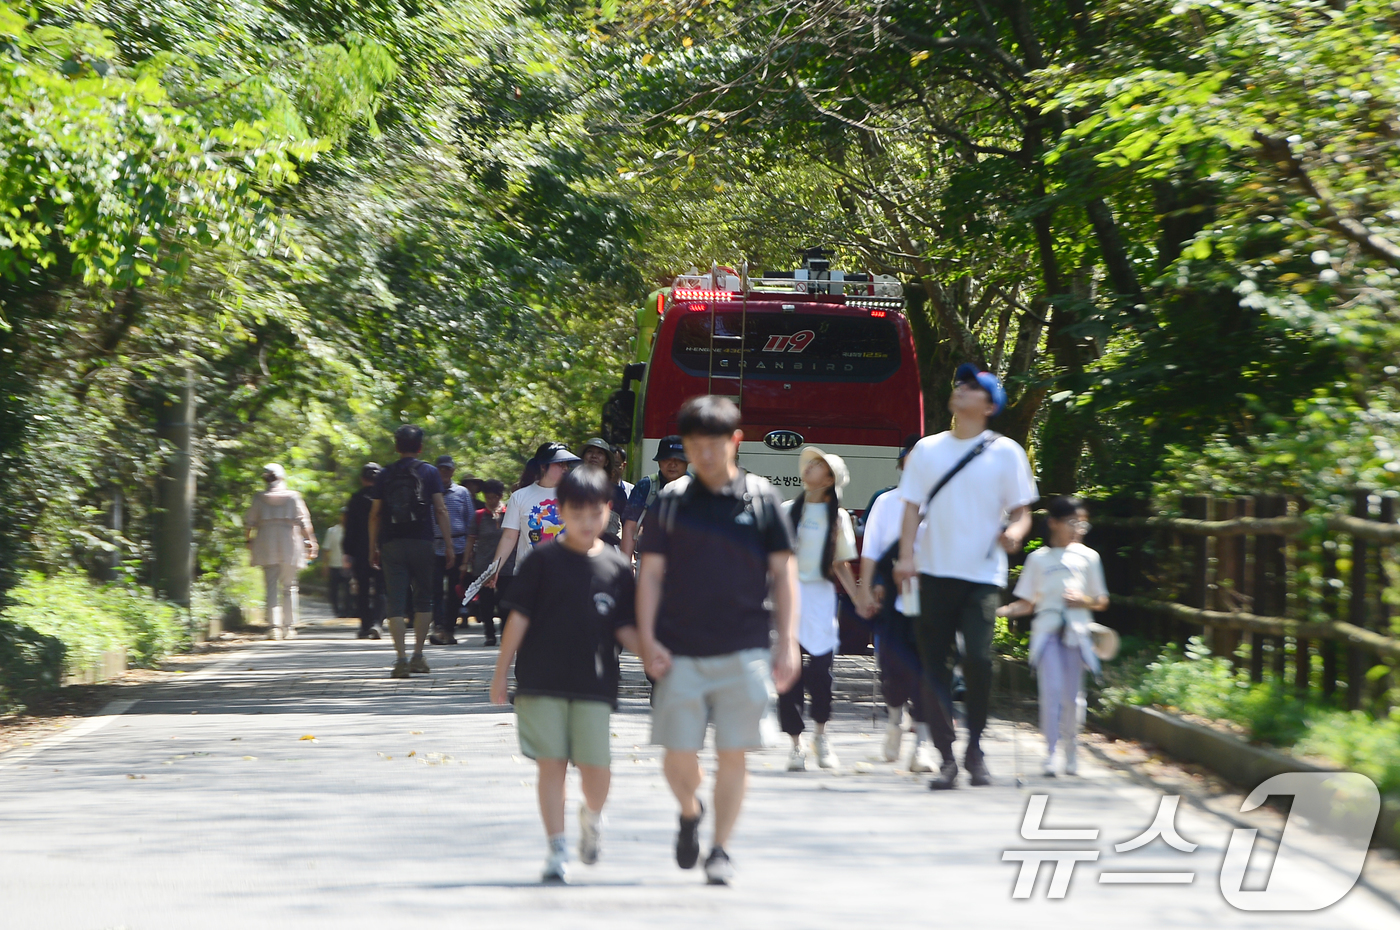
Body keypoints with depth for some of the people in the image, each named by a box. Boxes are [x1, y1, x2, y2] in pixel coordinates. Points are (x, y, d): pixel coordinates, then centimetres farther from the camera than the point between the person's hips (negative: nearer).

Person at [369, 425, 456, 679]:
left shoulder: (385, 475, 7)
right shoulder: (429, 472, 2)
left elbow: (375, 514, 6)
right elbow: (440, 510, -3)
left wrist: (373, 548, 13)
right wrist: (449, 544, 0)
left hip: (392, 544, 1)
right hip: (421, 543, -1)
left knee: (396, 602, 0)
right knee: (423, 598, 12)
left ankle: (401, 659, -8)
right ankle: (418, 655, 6)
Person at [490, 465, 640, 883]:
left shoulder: (616, 567, 6)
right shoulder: (543, 560, 1)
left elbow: (624, 628, 9)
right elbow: (519, 617, 1)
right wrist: (501, 672, -1)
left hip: (595, 683, 1)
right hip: (542, 681, -1)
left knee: (596, 766, -4)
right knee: (551, 764, -2)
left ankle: (592, 817, 28)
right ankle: (556, 848, 5)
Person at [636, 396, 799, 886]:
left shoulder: (761, 498, 4)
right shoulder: (671, 500, 5)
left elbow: (783, 573, 6)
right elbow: (651, 573, 7)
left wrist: (787, 642, -1)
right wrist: (647, 639, -3)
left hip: (743, 651, 0)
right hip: (680, 652, 0)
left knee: (732, 754, -1)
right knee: (678, 754, -2)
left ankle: (720, 849, 9)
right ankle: (689, 811, 29)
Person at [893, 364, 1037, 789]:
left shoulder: (1006, 452, 6)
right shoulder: (927, 450, 13)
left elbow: (1021, 511, 7)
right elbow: (912, 507, 10)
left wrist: (1014, 531, -16)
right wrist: (905, 556, -5)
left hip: (983, 575, -3)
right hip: (935, 574, 3)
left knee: (978, 658, -18)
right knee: (934, 665, -1)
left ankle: (975, 746, 3)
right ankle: (946, 758, 7)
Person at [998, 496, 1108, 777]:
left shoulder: (1088, 557, 10)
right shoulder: (1038, 559, 8)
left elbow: (1102, 602, 13)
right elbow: (1027, 603, 10)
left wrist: (1083, 600, -7)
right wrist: (1001, 611, -6)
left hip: (1077, 631, 1)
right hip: (1048, 630, -1)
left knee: (1073, 695, 3)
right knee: (1051, 690, -13)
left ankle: (1071, 748, 19)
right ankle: (1050, 752, -12)